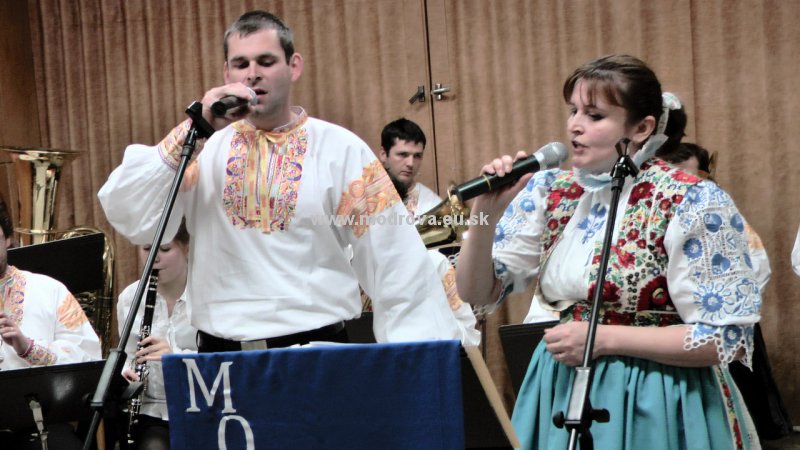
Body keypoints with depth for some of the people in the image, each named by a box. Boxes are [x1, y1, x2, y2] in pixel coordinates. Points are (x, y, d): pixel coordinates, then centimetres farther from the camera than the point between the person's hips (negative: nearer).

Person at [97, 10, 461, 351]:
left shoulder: (340, 150, 0)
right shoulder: (204, 148, 5)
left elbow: (394, 260, -4)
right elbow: (128, 218, -7)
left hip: (315, 349, -1)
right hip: (219, 352, 1)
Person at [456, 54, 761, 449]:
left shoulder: (692, 203, -14)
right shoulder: (549, 192, 2)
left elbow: (728, 337, -16)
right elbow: (475, 292, 4)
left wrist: (604, 338, -19)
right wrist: (485, 215, -13)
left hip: (655, 406, -5)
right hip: (561, 394, 5)